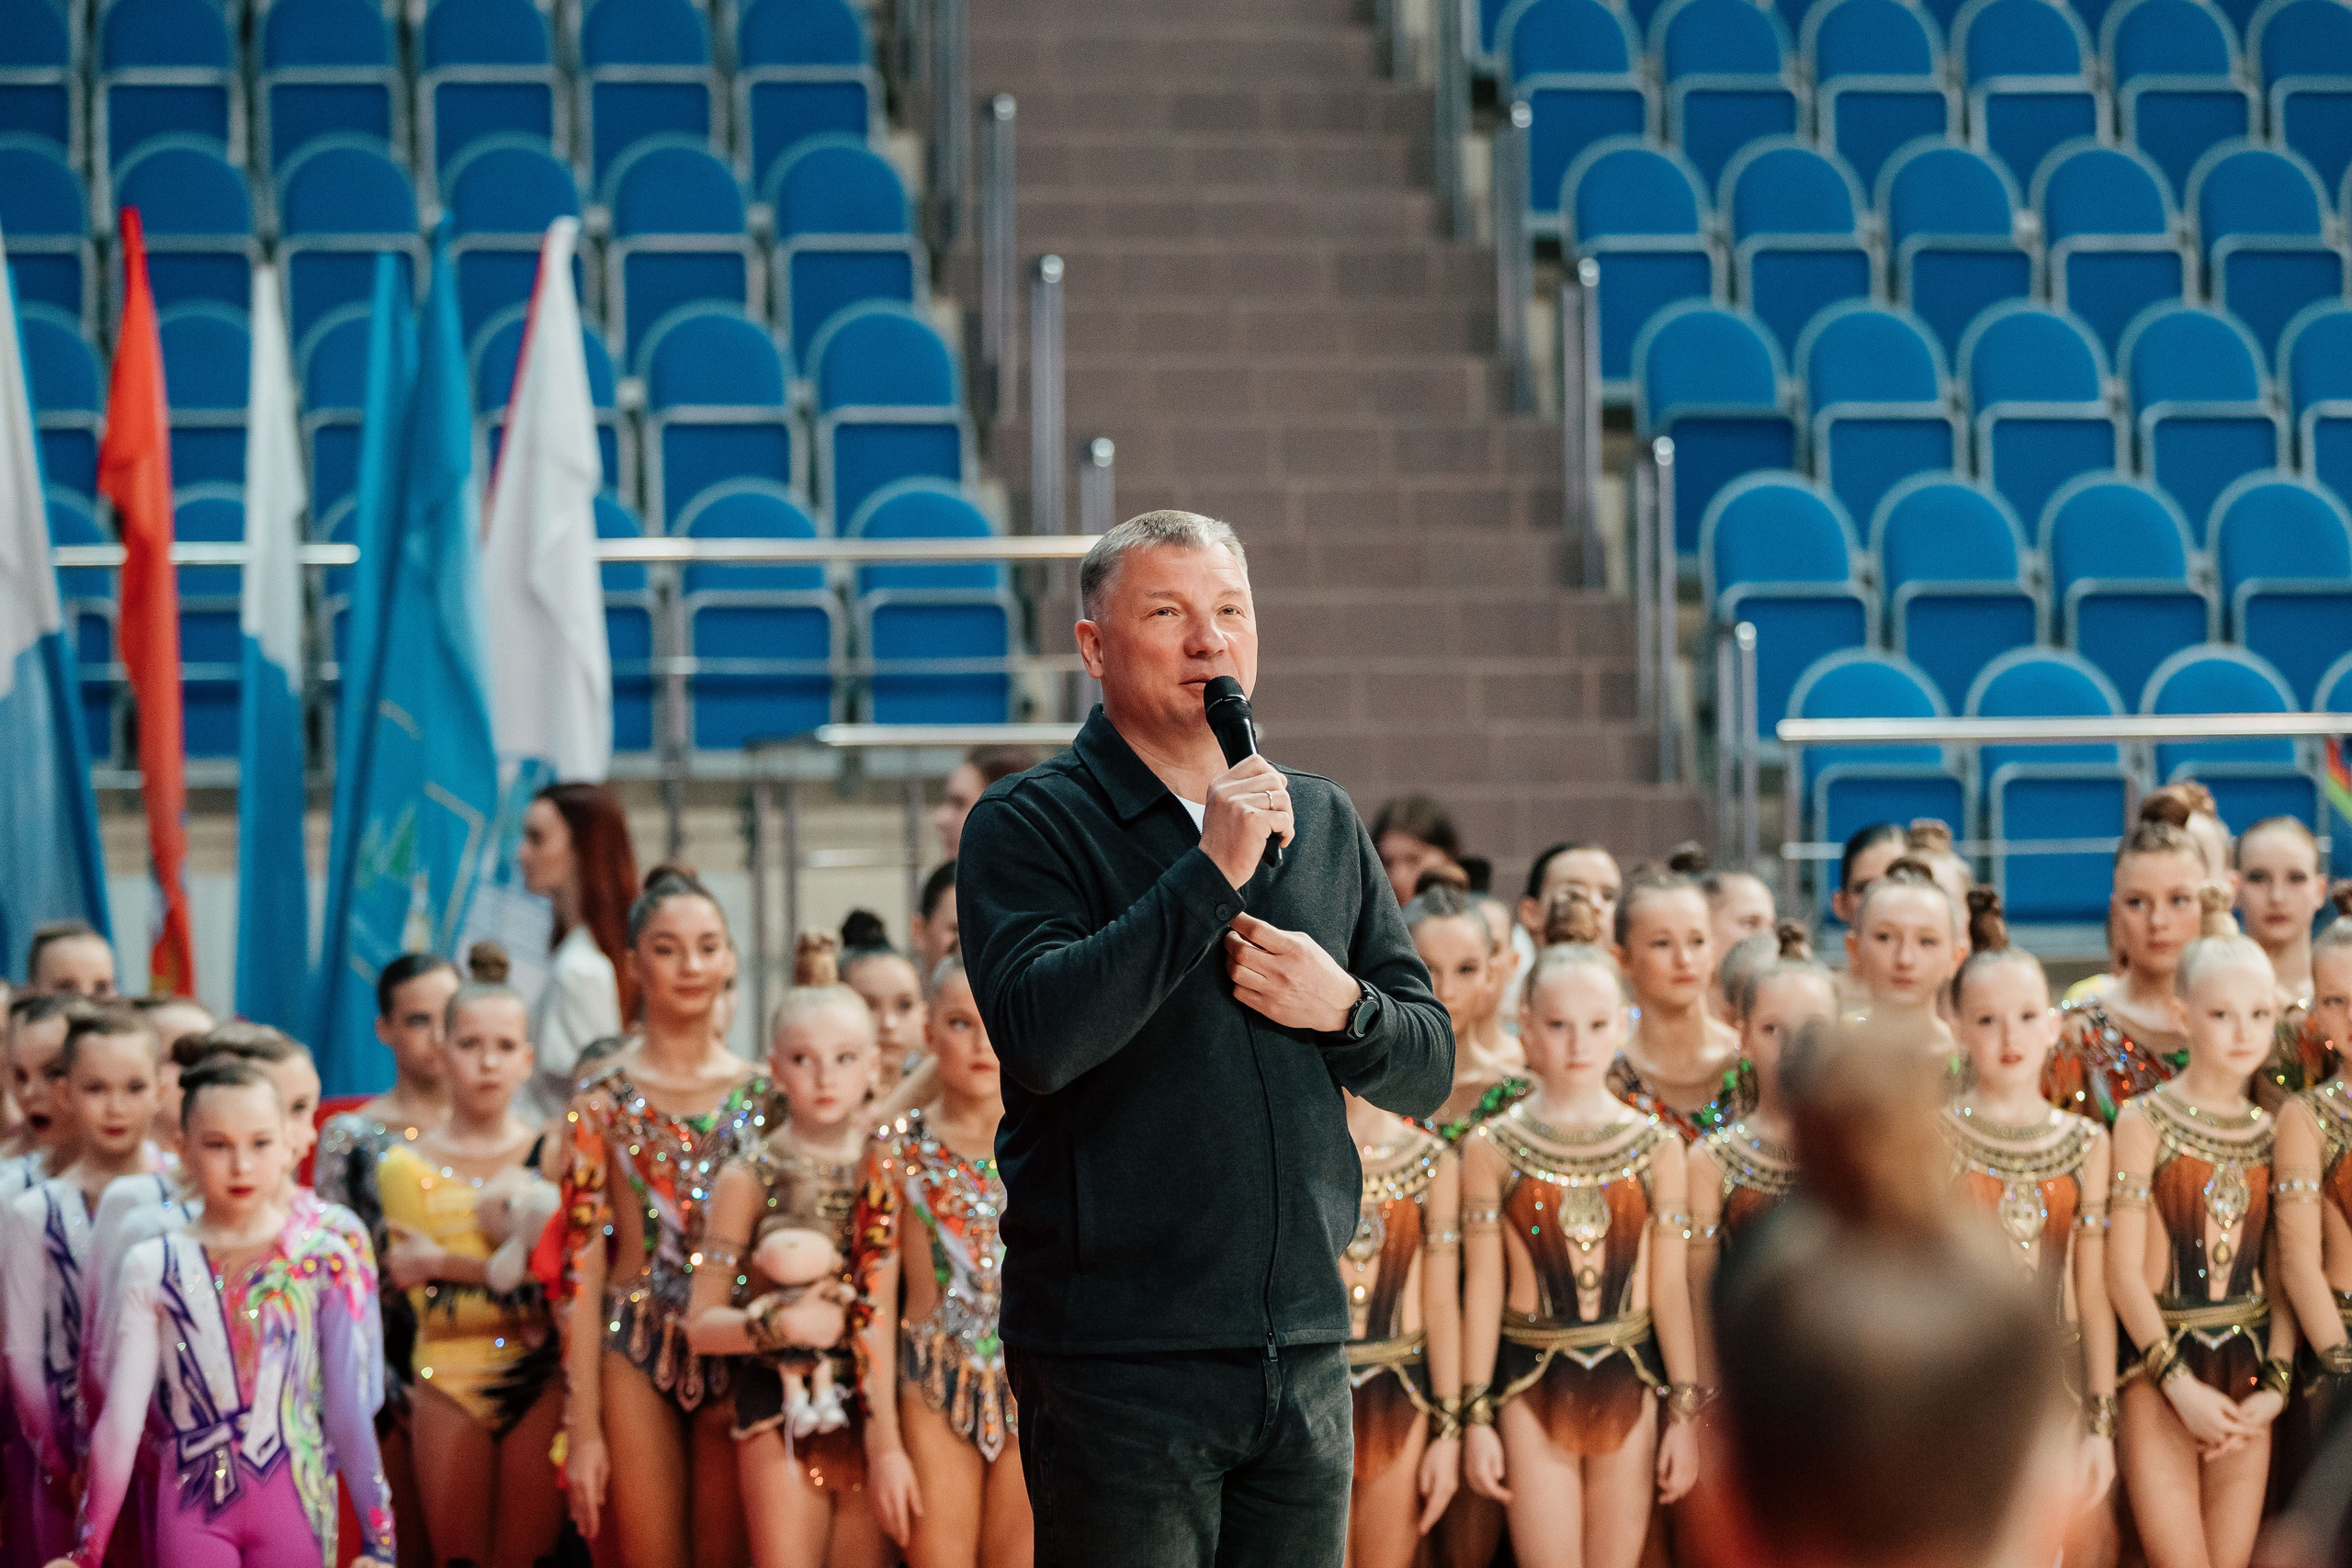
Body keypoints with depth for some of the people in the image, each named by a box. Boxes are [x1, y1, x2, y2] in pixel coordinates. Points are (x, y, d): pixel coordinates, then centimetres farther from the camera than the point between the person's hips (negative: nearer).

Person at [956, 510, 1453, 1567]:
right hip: (1116, 1354, -5)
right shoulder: (1027, 826, -2)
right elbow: (1038, 1038, -19)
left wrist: (1341, 1008, -6)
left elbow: (1428, 1069, 16)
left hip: (1303, 1349, 5)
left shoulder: (1323, 824, 14)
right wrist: (1212, 875, -20)